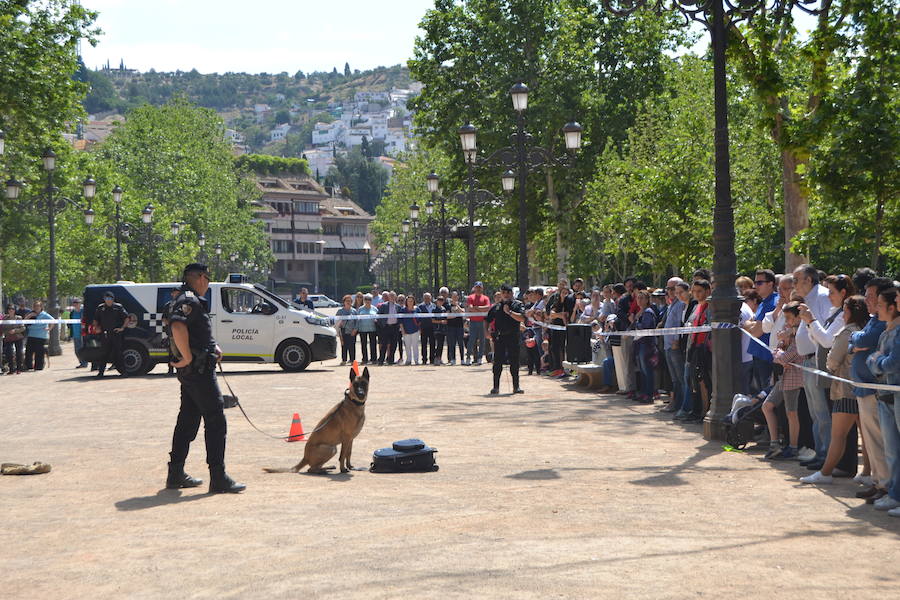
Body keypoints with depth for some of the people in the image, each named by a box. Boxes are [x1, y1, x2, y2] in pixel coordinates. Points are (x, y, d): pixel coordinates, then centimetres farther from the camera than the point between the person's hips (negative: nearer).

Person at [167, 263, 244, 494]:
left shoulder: (191, 300, 19)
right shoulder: (190, 301, -15)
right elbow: (177, 327, -32)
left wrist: (213, 347, 12)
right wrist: (188, 357, -25)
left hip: (191, 372, 11)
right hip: (199, 370, -11)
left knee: (188, 421, 15)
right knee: (216, 421, -8)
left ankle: (176, 474, 21)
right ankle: (218, 479, -9)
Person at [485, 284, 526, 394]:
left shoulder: (517, 304, 3)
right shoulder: (496, 306, 12)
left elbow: (522, 318, -13)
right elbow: (487, 320, 19)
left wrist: (509, 311, -18)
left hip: (513, 337, -2)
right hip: (499, 337, 2)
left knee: (514, 362, 0)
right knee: (497, 362, 2)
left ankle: (516, 386, 8)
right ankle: (496, 386, 8)